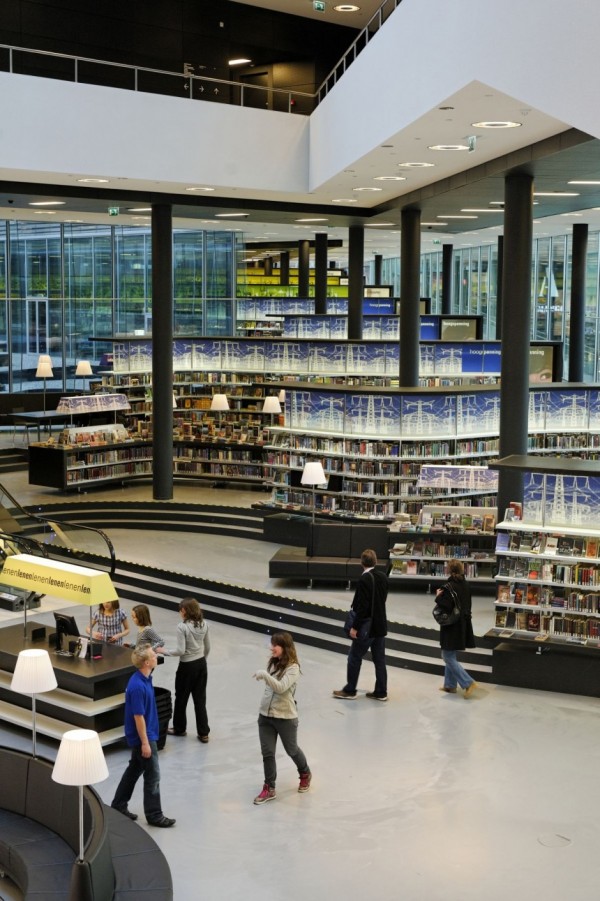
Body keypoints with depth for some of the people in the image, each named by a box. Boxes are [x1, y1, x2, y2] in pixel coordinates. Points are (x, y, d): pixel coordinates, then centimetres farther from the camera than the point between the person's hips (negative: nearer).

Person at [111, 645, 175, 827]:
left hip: (146, 734, 10)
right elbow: (138, 716, -24)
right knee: (152, 775, -1)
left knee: (135, 769, 19)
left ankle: (119, 805, 30)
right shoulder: (138, 686, -27)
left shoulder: (145, 678, 3)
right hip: (142, 737, -10)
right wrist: (145, 742, -19)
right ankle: (154, 815, 9)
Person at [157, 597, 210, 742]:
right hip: (201, 664, 6)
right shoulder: (204, 624, 0)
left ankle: (179, 728, 30)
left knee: (181, 698, 14)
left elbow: (180, 650, -19)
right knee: (200, 699, 11)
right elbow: (207, 647, 8)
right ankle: (203, 733, 12)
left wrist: (164, 651, -5)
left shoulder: (182, 627, -19)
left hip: (187, 666, -6)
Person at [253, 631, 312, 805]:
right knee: (267, 753, 6)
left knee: (291, 750, 16)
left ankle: (305, 774, 43)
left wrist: (264, 675, -40)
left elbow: (281, 687, -33)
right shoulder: (273, 662, 1)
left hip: (286, 717, -5)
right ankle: (269, 788, 18)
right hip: (265, 715, 5)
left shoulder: (292, 668, -20)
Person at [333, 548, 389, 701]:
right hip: (380, 625, 7)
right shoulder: (383, 577, 3)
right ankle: (381, 692, 16)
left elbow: (362, 606, -22)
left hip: (367, 627, -7)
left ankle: (349, 691, 14)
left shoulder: (364, 580, -20)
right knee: (379, 659, 11)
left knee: (354, 657, 6)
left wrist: (355, 627, -17)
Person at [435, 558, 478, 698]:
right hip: (464, 624, 8)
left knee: (448, 657, 0)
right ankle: (450, 685, 25)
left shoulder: (449, 587, -20)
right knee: (450, 656, 20)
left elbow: (446, 607, -24)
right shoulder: (465, 585, 5)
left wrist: (438, 596, -11)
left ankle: (468, 683, -7)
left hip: (452, 626, -8)